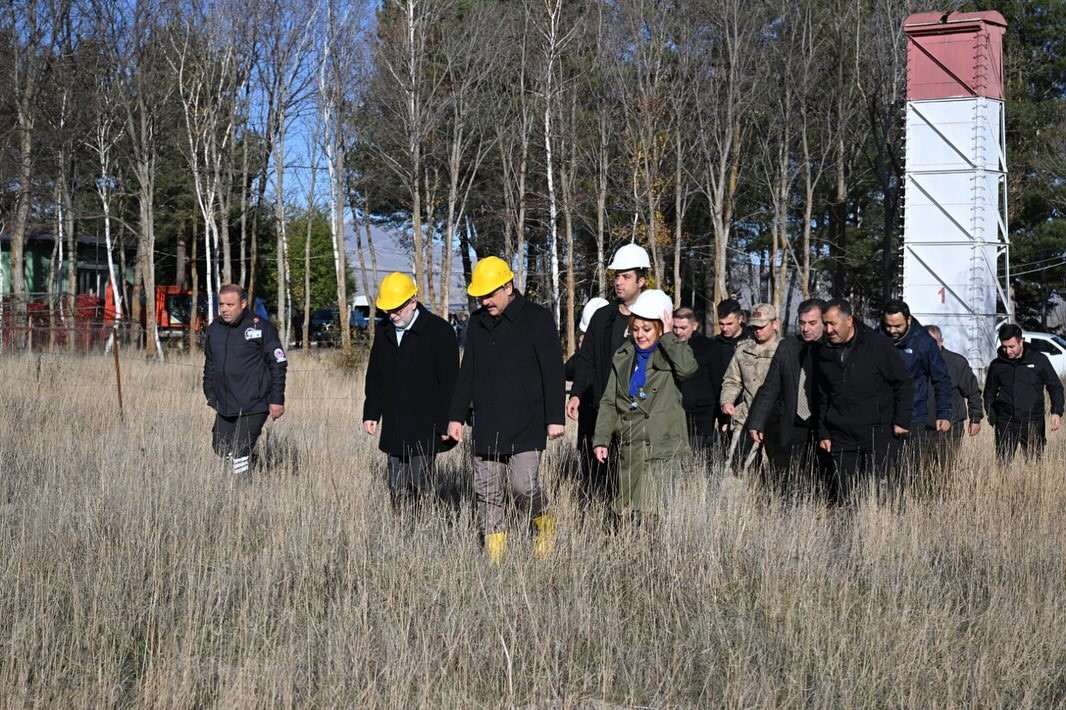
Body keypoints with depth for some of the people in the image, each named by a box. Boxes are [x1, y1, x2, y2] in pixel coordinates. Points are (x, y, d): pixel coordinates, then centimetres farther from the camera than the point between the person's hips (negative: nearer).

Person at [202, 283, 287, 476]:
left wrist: (277, 400, -9)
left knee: (239, 455, -11)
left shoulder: (261, 328, -8)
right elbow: (209, 366, 21)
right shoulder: (214, 329, 10)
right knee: (220, 450, 11)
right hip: (224, 407, 7)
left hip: (253, 407, -7)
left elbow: (278, 364, -6)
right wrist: (210, 396, 19)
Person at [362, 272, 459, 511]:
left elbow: (450, 382, -7)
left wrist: (446, 424, -10)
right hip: (393, 430, 6)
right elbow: (374, 377, 20)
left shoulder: (439, 331, -7)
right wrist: (371, 414, 12)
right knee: (396, 491, 7)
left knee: (419, 489, -9)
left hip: (425, 430, -6)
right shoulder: (384, 332, 11)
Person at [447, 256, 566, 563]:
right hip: (485, 427, 5)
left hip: (525, 426, -5)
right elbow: (466, 374, 20)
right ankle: (494, 555, 13)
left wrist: (555, 418, -9)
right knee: (487, 493, 4)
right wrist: (457, 416, 16)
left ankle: (545, 524, 16)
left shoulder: (537, 319, -4)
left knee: (523, 485, -14)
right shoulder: (477, 323, 13)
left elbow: (553, 372, -5)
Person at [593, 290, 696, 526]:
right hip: (629, 446, 4)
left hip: (662, 446, -4)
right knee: (626, 512, 3)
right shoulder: (623, 357, 15)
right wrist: (602, 439, 6)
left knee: (652, 512, -14)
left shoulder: (671, 353, 4)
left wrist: (668, 337, -11)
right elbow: (609, 402, 15)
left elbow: (687, 367, -21)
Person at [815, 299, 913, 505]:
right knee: (842, 496, 1)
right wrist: (823, 433, 14)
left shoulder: (878, 344, -5)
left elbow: (903, 384, 0)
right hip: (842, 439, 4)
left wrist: (901, 421, -5)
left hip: (880, 436, -4)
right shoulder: (824, 353, 9)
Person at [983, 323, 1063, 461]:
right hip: (1005, 424, 1)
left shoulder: (1039, 360, 1)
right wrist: (992, 417, 4)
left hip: (1033, 423, -1)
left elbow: (1055, 387, 5)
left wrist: (1056, 412, -9)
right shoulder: (996, 365, 5)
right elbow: (989, 394, 16)